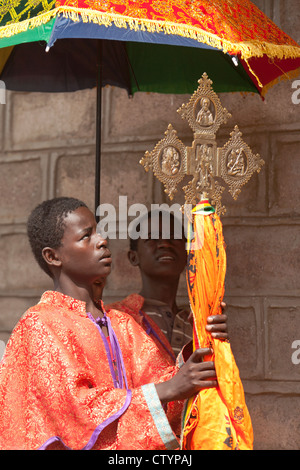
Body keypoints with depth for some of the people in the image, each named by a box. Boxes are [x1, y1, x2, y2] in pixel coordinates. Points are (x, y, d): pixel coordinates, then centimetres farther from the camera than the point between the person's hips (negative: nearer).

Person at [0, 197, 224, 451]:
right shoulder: (39, 325, -10)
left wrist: (195, 352, -16)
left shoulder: (122, 324, 12)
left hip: (127, 446, 6)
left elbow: (155, 377, 3)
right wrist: (168, 389, -21)